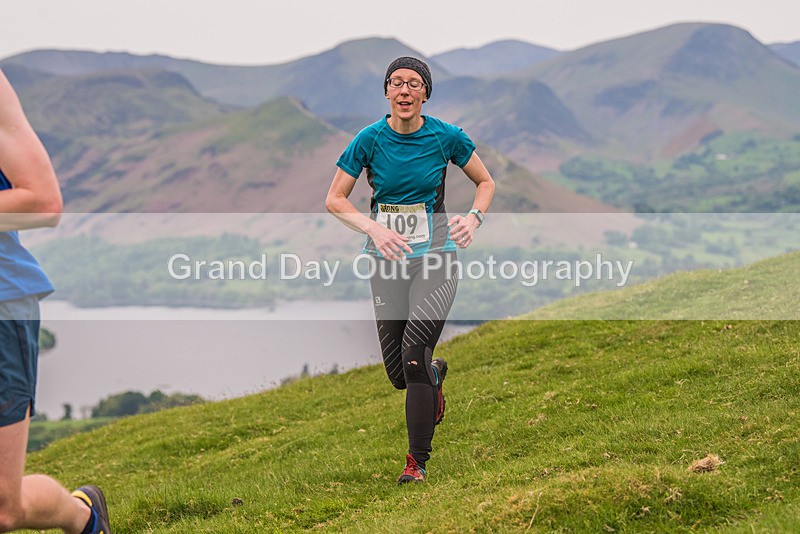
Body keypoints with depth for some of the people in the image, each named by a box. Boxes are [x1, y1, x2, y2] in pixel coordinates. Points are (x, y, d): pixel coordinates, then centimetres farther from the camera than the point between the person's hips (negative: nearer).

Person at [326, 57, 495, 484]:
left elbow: (485, 182, 12)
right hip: (386, 257, 2)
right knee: (398, 373, 5)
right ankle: (435, 373, 44)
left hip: (435, 255, -2)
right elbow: (334, 200, 1)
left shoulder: (446, 136, -3)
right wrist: (373, 228, -15)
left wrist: (474, 218, -7)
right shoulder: (370, 139, -3)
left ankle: (417, 461, -6)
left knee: (414, 354, -20)